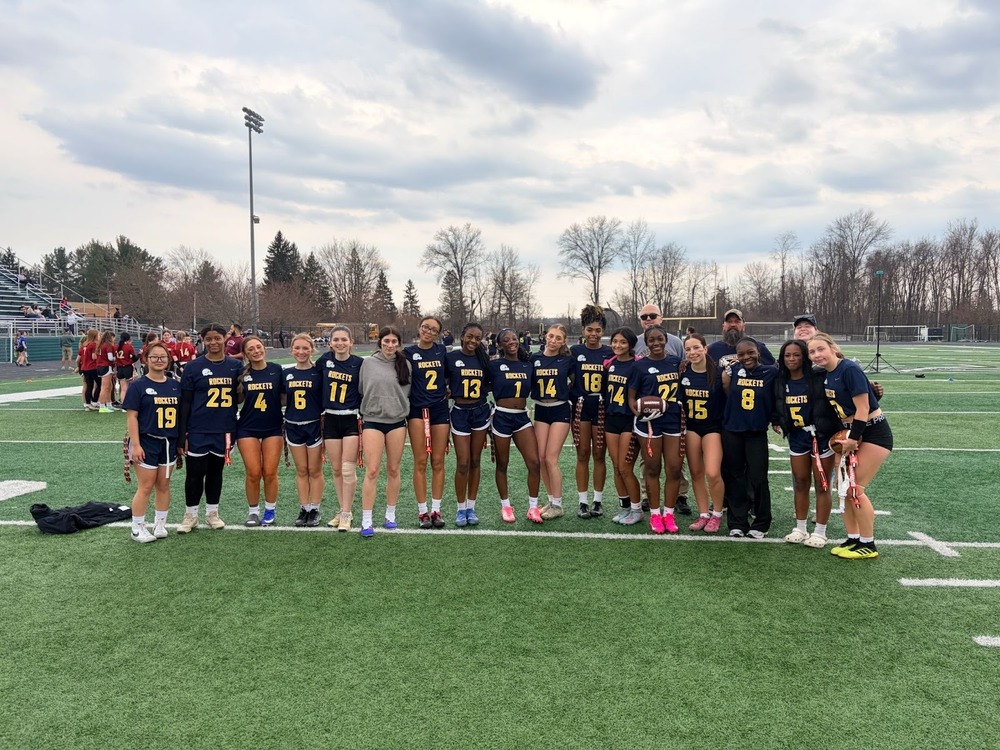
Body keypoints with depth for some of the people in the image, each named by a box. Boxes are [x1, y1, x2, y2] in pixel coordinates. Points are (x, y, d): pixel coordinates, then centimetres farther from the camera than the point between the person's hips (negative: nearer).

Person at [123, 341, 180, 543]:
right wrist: (136, 444, -15)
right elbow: (132, 416, -9)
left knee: (163, 485, 11)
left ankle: (160, 524, 24)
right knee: (146, 486, -1)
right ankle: (137, 528, 12)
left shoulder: (175, 385, 7)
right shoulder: (140, 385, -6)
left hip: (169, 442, 4)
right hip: (147, 442, -4)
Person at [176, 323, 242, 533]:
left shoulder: (236, 366, 4)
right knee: (195, 472, 3)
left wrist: (237, 430, 6)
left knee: (216, 472, 13)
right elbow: (185, 403, -3)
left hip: (224, 430, 2)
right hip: (198, 431, -2)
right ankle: (190, 515, 18)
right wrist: (182, 434, -6)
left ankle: (212, 513, 26)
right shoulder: (193, 367, -3)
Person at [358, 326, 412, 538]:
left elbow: (407, 392, 9)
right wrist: (370, 407, 7)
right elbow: (361, 390, 7)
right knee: (372, 471, -6)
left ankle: (390, 515, 24)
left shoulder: (404, 364, 2)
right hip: (373, 421, -2)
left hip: (397, 422, 2)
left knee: (393, 470, 10)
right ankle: (366, 521, 0)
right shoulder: (368, 363, 0)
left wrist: (399, 405, 4)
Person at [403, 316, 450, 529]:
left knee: (438, 462, 5)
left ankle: (436, 510, 14)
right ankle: (422, 511, 8)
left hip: (440, 409, 3)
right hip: (417, 410, -3)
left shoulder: (442, 350, 6)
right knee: (420, 462, -1)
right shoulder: (409, 352, -2)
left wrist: (448, 390, 4)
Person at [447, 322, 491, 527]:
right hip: (460, 412, -3)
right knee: (463, 463, -3)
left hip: (481, 411, 3)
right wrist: (448, 391, -14)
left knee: (475, 461, 9)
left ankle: (471, 507, 19)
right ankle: (461, 509, 12)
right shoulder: (451, 357, -5)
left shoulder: (484, 359, 4)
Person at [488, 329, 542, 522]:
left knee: (534, 462, -4)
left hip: (522, 417, 3)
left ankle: (533, 507, 9)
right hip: (502, 417, -3)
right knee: (502, 464, 8)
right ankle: (505, 506, 23)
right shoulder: (494, 365, -4)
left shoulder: (528, 365, 7)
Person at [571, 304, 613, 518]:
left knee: (599, 454, 6)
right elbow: (569, 379, 5)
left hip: (602, 408, 0)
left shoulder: (610, 353, 2)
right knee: (582, 454, 4)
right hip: (581, 407, 0)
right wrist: (572, 403, -2)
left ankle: (598, 501, 16)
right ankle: (583, 502, 11)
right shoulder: (575, 351, 2)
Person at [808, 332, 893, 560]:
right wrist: (845, 437, 4)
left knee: (855, 488, -7)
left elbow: (862, 408, -20)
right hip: (850, 432, 8)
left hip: (873, 432, -8)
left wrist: (853, 439, -17)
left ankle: (868, 545, 6)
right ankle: (853, 539, 17)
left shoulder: (849, 370, -20)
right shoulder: (826, 375, 4)